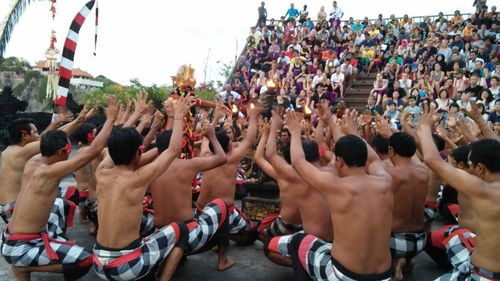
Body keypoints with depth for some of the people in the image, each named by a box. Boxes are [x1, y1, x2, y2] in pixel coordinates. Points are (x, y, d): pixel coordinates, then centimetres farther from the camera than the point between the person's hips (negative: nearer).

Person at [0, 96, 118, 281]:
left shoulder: (32, 162, 1)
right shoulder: (51, 171, -22)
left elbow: (53, 142, 19)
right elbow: (94, 150, -26)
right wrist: (111, 118, -19)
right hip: (21, 248, -9)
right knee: (86, 260, -14)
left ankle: (22, 265, 18)